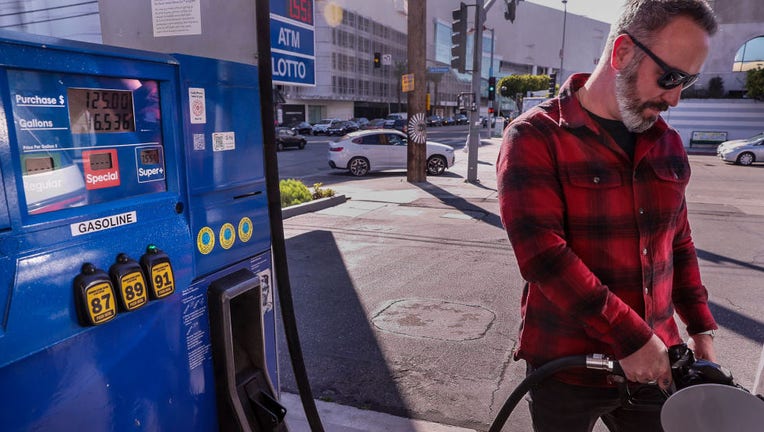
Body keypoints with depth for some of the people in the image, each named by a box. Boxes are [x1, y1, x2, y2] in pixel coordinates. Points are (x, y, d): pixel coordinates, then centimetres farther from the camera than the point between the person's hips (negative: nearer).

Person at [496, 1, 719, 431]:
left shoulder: (667, 145, 7)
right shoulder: (536, 137, -14)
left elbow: (679, 244, 15)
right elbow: (542, 253, -24)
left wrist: (701, 328, 10)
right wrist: (629, 338, -22)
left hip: (655, 363, 5)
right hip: (566, 367, -5)